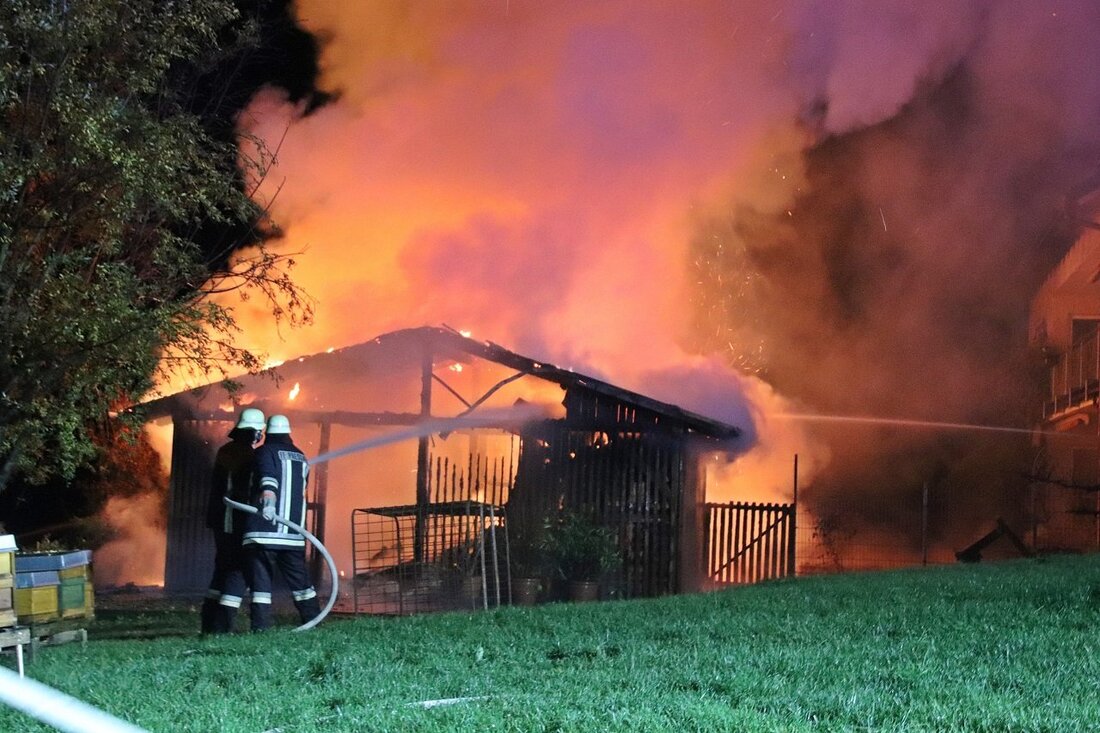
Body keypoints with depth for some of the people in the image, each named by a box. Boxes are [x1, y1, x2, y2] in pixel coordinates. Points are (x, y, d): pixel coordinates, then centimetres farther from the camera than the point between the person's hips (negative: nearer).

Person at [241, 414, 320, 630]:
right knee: (299, 579, 14)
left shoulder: (264, 452, 0)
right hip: (293, 532, 5)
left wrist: (268, 498, -37)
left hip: (262, 531, -5)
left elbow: (268, 476, -21)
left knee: (260, 579, -5)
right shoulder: (301, 458, 17)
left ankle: (262, 627, -12)